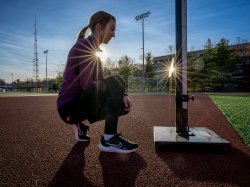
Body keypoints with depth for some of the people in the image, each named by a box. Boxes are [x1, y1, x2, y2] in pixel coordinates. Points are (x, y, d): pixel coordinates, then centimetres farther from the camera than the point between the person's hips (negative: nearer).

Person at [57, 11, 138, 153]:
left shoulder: (94, 50, 15)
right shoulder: (84, 45, -12)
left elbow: (100, 82, 9)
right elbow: (87, 84, -22)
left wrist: (123, 94, -8)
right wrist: (120, 90, -8)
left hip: (79, 104, 9)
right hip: (70, 106, -9)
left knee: (122, 102, 8)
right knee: (115, 82, -24)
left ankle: (82, 125, 16)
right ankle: (109, 140, -18)